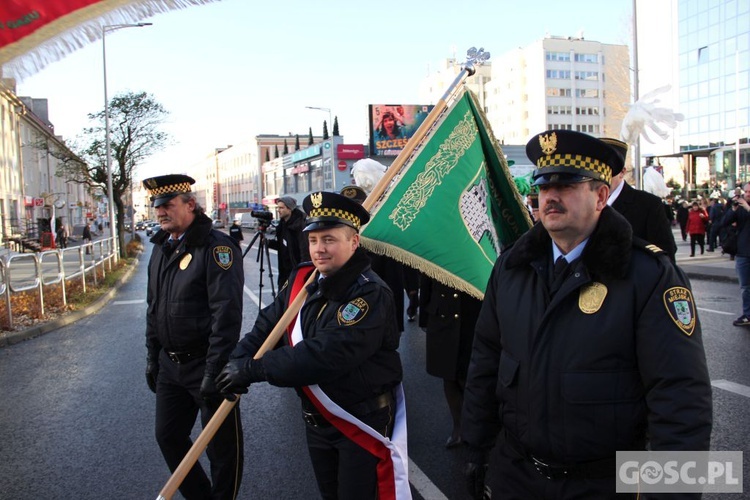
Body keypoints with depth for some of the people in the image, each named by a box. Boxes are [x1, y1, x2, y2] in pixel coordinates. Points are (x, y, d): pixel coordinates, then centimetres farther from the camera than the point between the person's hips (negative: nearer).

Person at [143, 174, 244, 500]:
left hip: (205, 363, -8)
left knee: (221, 445, 5)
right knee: (168, 436, 17)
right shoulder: (161, 248, 10)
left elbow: (227, 312, -22)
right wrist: (153, 356, 18)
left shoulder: (216, 246, -17)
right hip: (170, 363, 8)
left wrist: (214, 371, -23)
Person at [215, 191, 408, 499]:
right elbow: (268, 324, 1)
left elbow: (325, 355, -33)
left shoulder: (370, 294, -26)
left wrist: (253, 368, -28)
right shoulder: (301, 280, -1)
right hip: (316, 418, 7)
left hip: (364, 424, -7)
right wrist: (238, 360, -19)